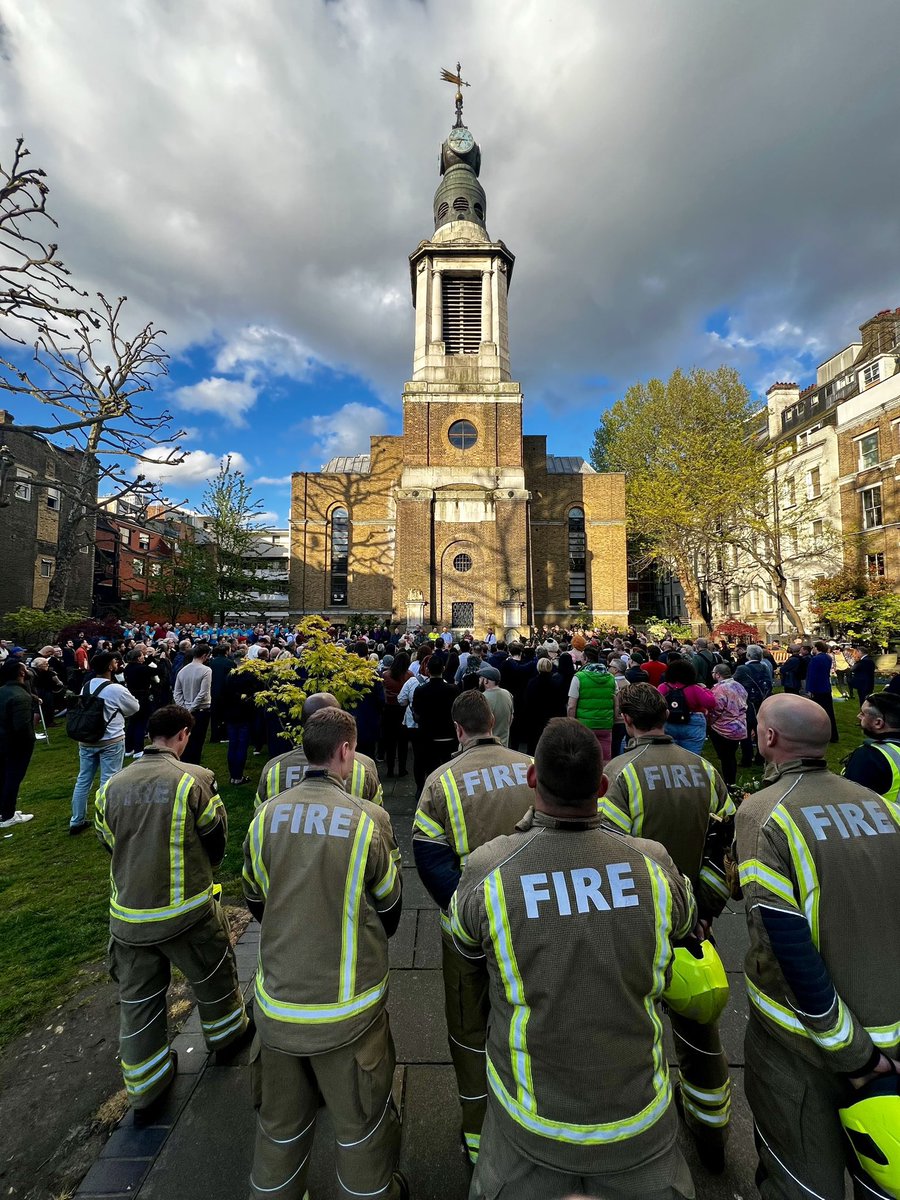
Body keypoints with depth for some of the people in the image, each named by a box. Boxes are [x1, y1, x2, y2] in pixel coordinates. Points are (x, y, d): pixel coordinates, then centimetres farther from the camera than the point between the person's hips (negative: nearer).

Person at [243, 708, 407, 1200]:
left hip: (277, 1004, 3)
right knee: (361, 1122, 22)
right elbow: (389, 910, -6)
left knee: (280, 1121, 27)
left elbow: (257, 904, 3)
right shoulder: (365, 820, -22)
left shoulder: (265, 815, -12)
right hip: (347, 1008, -3)